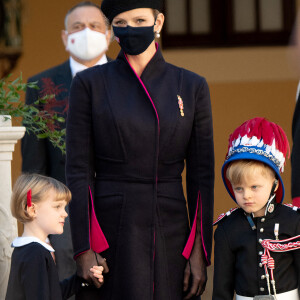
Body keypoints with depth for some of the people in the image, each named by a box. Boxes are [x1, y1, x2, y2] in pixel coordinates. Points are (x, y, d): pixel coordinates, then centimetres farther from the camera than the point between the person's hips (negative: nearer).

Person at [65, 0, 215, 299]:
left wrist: (200, 254, -2)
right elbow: (78, 171, -2)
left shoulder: (191, 87, 5)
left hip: (170, 235, 2)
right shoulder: (90, 84, 2)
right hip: (110, 233, -2)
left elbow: (201, 176, 5)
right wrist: (84, 250, -10)